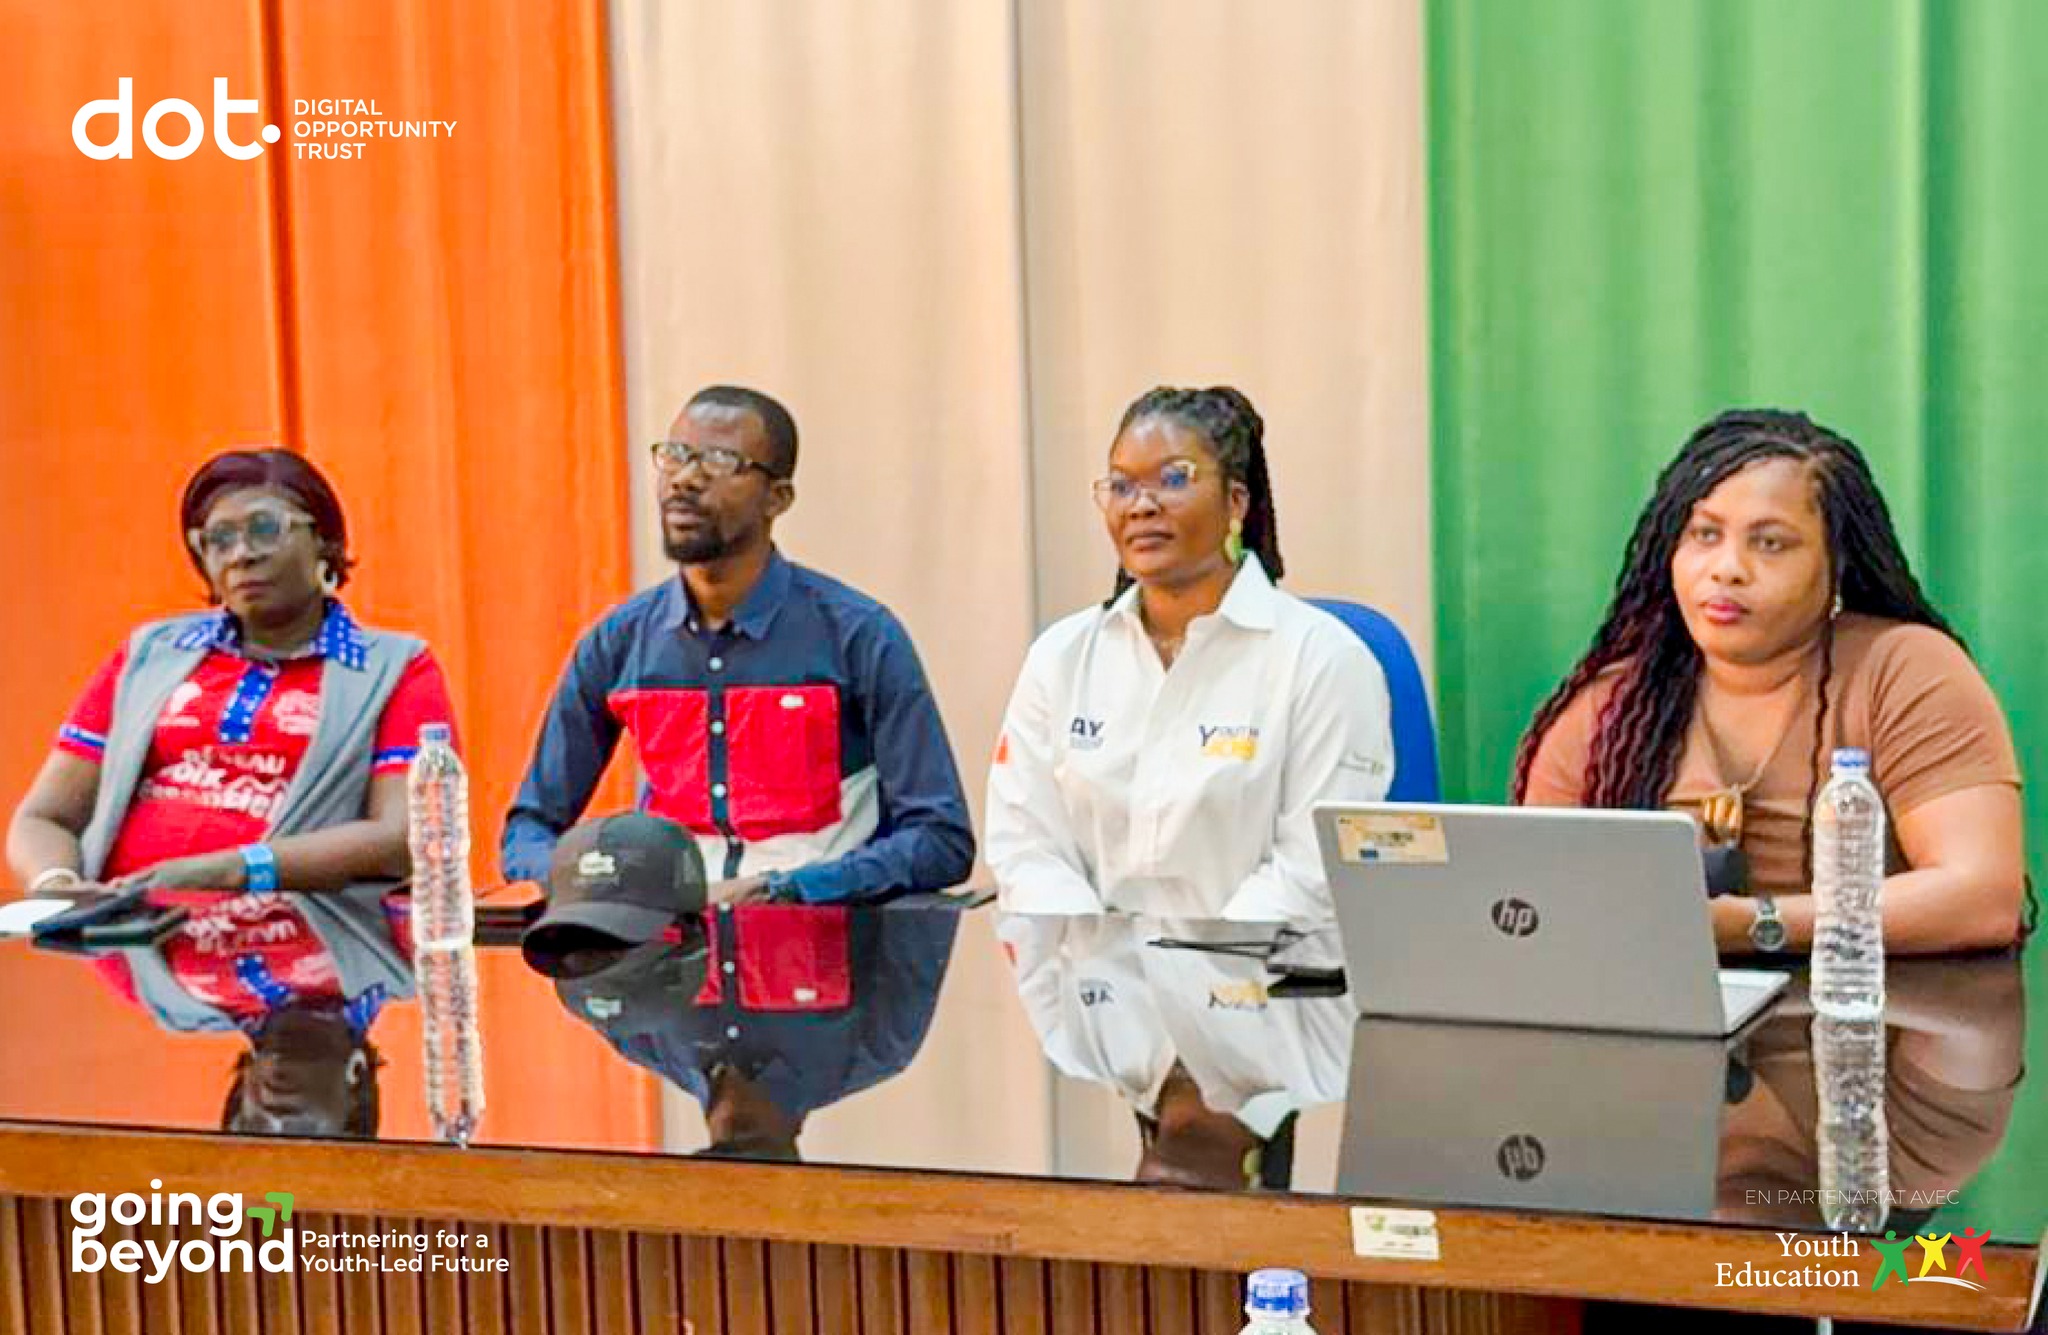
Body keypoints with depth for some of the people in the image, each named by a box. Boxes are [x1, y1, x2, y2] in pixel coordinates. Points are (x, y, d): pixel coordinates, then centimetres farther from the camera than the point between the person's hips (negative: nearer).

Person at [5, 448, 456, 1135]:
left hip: (294, 994, -3)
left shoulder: (395, 670, 14)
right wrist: (55, 885, -6)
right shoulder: (149, 657, 25)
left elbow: (402, 839, -2)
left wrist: (228, 870, -15)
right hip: (128, 961, 3)